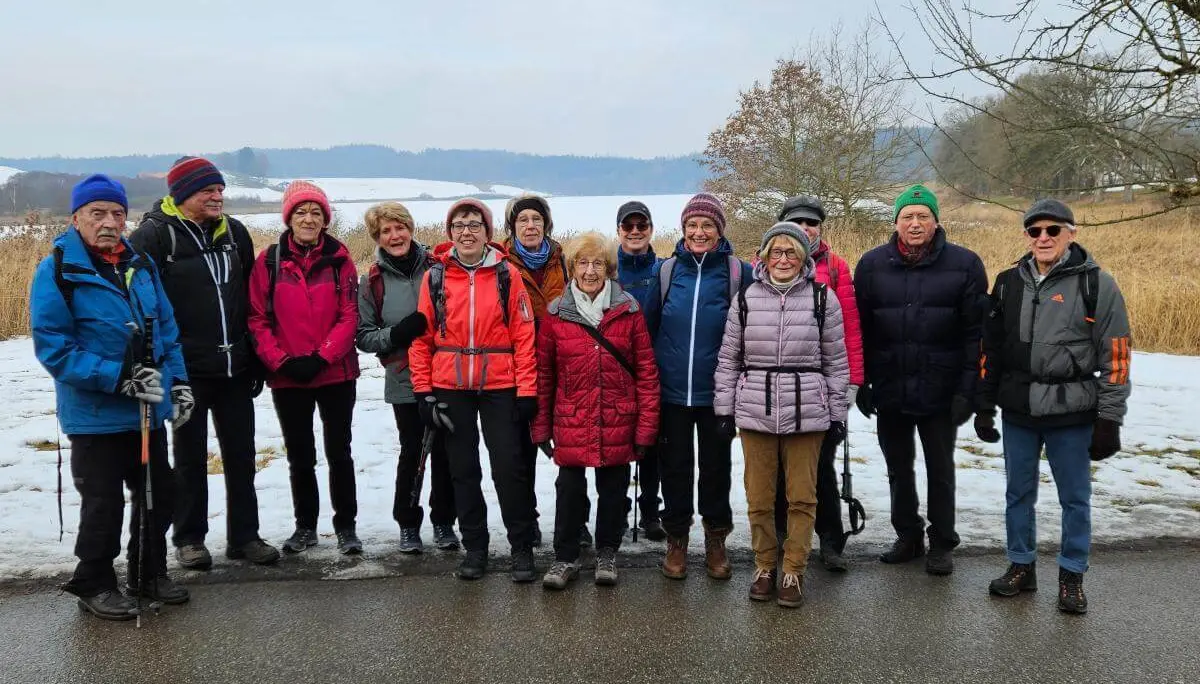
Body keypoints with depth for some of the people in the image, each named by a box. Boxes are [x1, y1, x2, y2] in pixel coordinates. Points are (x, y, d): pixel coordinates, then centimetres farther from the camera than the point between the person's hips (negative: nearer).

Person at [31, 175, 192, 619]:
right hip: (95, 415, -6)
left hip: (150, 412, 6)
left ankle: (149, 574, 33)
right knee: (104, 504, 4)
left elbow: (166, 330, 13)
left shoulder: (142, 266, 7)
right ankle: (94, 584, 23)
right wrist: (119, 378, -22)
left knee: (157, 496, 15)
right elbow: (52, 347, -16)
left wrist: (178, 382, 4)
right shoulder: (57, 271, -11)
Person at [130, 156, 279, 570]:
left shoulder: (234, 232, 8)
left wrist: (257, 359, 12)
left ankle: (244, 535, 21)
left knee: (241, 456, 10)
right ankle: (188, 538, 22)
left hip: (235, 368, 5)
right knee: (190, 458, 9)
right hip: (186, 370, -4)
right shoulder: (155, 235, -8)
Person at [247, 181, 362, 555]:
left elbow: (349, 317, -6)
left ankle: (346, 525, 18)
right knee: (299, 455, 13)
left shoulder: (339, 259, -1)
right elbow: (258, 319, -2)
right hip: (286, 377, 1)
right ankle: (305, 525, 27)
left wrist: (321, 357, -15)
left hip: (335, 373, -1)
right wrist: (282, 361, -12)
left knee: (338, 451, 6)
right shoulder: (269, 261, 0)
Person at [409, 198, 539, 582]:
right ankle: (474, 547, 23)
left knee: (509, 468, -1)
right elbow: (421, 337, 4)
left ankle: (522, 548, 13)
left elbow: (524, 334, -4)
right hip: (451, 390, 2)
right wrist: (423, 391, 0)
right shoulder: (436, 277, 3)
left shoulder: (506, 274, -1)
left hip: (499, 388, -2)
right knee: (463, 470, 10)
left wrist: (527, 389, -8)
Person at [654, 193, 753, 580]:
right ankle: (676, 540, 25)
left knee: (716, 467, 10)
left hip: (716, 391, -1)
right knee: (675, 467, 10)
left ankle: (716, 541, 26)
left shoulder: (738, 272, -2)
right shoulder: (666, 271, 2)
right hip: (671, 391, 1)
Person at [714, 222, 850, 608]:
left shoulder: (823, 299, 2)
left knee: (802, 498, 5)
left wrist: (838, 413, 4)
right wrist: (724, 410, 5)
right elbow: (728, 359, 8)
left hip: (806, 413, -1)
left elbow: (836, 361, 5)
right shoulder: (746, 299, 4)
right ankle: (764, 567, 24)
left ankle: (794, 572, 18)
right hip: (755, 412, 1)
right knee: (759, 497, 8)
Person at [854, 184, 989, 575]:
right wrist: (861, 383, -1)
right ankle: (907, 536, 32)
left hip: (941, 393, -2)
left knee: (940, 470, 11)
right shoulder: (873, 265, 1)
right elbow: (860, 329, 3)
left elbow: (976, 332, -6)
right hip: (889, 392, 2)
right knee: (898, 469, 15)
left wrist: (967, 389, -10)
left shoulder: (964, 264, -5)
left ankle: (942, 544, 25)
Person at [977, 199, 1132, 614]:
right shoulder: (1008, 283, 7)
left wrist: (1109, 419, -9)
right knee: (1018, 493, 13)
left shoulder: (1097, 285, -6)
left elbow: (1116, 357, -6)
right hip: (1017, 412, 4)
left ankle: (1071, 576, 22)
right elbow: (990, 348, 11)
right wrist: (984, 406, 9)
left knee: (1075, 498, 7)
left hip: (1072, 413, -3)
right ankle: (1021, 567, 28)